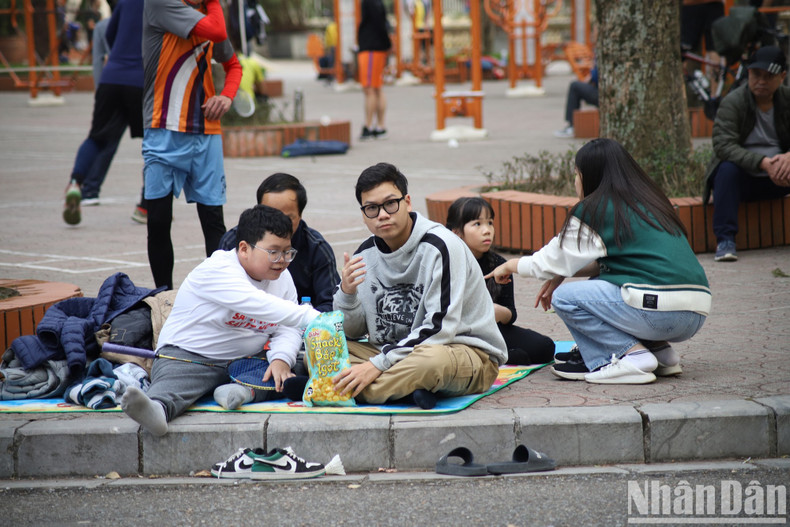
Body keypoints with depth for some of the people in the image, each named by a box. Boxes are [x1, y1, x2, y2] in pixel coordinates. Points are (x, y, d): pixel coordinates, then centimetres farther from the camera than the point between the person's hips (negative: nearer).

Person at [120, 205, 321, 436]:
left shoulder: (282, 278, 8)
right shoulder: (216, 270, -17)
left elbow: (287, 329, 7)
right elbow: (258, 305, -31)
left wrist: (281, 358, -18)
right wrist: (314, 319, -40)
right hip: (188, 357, -6)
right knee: (173, 381, -38)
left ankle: (245, 390, -34)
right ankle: (157, 408, -69)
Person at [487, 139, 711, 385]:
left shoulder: (594, 210, -2)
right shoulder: (649, 200, 21)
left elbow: (555, 260, 9)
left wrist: (511, 265, 26)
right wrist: (561, 274, 30)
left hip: (657, 313, -8)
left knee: (564, 298, 1)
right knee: (600, 284, 28)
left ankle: (632, 354, -8)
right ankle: (660, 349, 14)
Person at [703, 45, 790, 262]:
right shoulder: (733, 102, -9)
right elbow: (723, 145, -22)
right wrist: (763, 162, -34)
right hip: (743, 178, -3)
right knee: (727, 169, -35)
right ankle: (725, 240, -34)